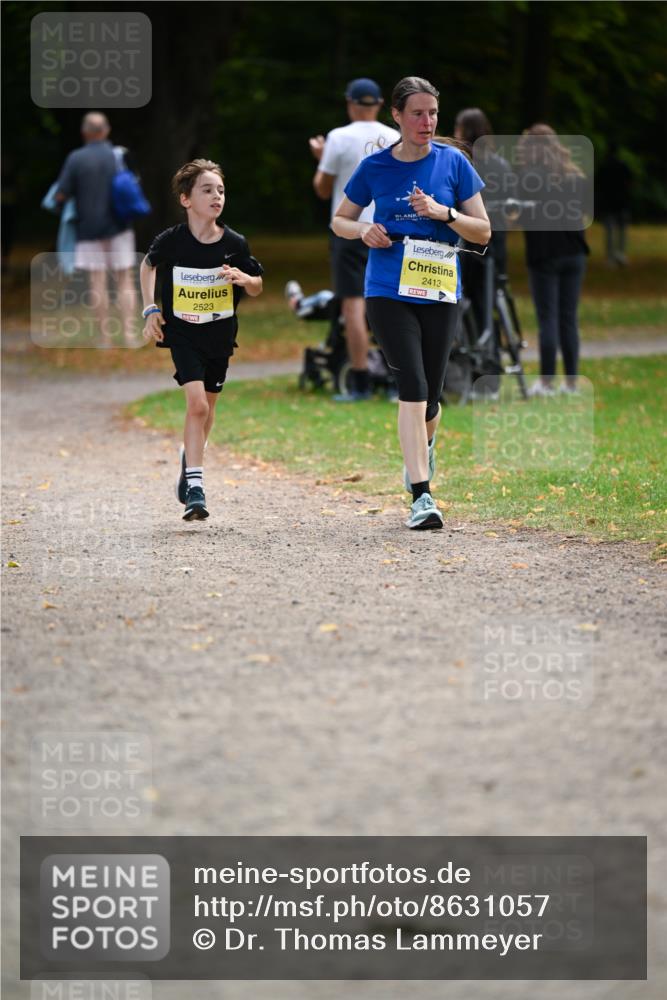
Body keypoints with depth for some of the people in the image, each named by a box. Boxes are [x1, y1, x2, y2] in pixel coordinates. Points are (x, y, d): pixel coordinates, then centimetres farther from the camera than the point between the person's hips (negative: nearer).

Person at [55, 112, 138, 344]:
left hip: (89, 227, -1)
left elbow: (60, 196, -7)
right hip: (118, 227, 1)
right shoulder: (118, 157, -2)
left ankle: (106, 338, 1)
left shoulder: (76, 159, -8)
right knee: (125, 282, 4)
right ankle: (129, 334, -5)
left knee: (98, 282, 3)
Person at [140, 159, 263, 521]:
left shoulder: (235, 244, -9)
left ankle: (190, 456, 45)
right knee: (196, 402, -17)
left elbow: (257, 287, 5)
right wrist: (151, 309, 2)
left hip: (220, 332, 3)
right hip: (182, 332, -3)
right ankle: (194, 489, -17)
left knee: (206, 407, 15)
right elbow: (148, 264, 9)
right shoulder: (171, 241, -13)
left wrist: (243, 278, -18)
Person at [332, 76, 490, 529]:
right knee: (413, 386, -16)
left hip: (440, 292, 1)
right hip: (388, 289, -1)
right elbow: (340, 220, 16)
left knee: (429, 395, 7)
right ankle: (422, 496, -18)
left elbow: (483, 232, 4)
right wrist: (363, 231, -6)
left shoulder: (453, 162, 2)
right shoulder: (375, 167, 3)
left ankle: (423, 445, 44)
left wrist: (444, 213, -14)